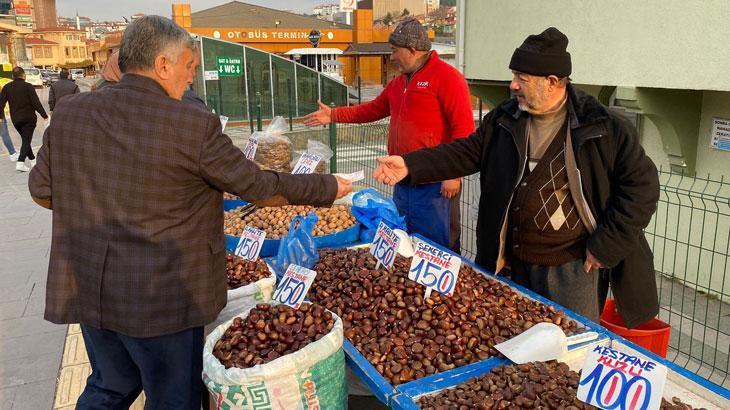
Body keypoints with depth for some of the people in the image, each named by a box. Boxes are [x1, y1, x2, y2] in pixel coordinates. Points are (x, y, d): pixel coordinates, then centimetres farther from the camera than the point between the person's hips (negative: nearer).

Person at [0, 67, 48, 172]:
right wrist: (44, 115, -7)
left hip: (15, 119, 5)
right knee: (26, 140, -3)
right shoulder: (28, 86, -11)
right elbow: (36, 103, -13)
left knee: (25, 139, 18)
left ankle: (32, 160, 26)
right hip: (29, 118, -5)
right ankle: (20, 162, -16)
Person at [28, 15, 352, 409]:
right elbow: (256, 185, -10)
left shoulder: (69, 111, -3)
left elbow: (41, 189, 7)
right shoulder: (193, 126, -19)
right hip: (162, 296, -5)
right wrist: (328, 187, 3)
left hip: (87, 287, 6)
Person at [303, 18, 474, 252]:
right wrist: (333, 115, 24)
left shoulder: (447, 77, -10)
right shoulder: (399, 82, 17)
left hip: (435, 184, -8)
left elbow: (463, 129, -15)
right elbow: (373, 110, 28)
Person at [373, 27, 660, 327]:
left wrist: (606, 245, -13)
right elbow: (469, 151, 5)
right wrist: (411, 165, -7)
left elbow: (642, 183, -9)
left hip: (574, 266, -4)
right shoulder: (505, 119, 2)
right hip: (517, 262, 5)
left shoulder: (604, 127, -12)